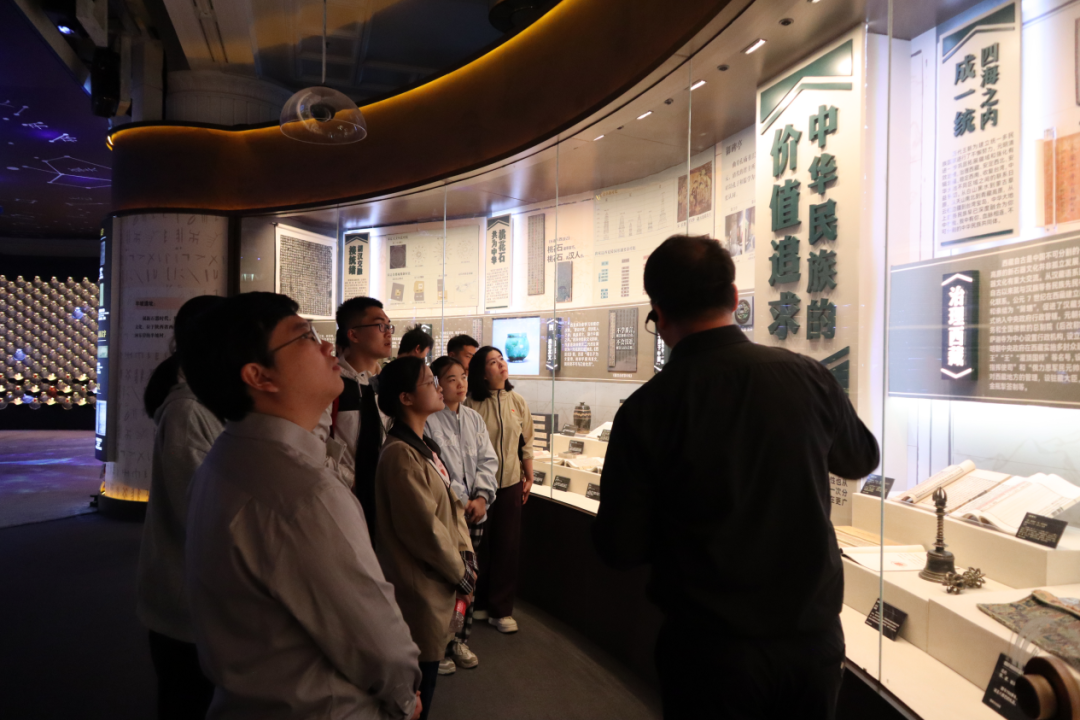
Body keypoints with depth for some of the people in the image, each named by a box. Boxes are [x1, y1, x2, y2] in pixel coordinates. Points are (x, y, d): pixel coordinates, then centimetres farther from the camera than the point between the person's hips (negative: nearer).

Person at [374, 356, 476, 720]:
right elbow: (426, 529, -23)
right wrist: (461, 575, -11)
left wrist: (466, 557, 1)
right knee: (420, 680, 7)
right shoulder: (400, 454, -23)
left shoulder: (424, 445, 7)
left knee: (428, 670, 22)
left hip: (440, 581, 9)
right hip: (422, 589, -9)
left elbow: (450, 504, 10)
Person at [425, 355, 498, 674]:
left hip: (474, 513, 6)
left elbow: (488, 460, 9)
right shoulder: (429, 420, -11)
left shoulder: (474, 419, 11)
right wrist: (459, 503, -15)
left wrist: (481, 497, -5)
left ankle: (460, 640, 30)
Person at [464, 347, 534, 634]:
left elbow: (526, 443, 8)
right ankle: (477, 602, 29)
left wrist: (529, 477, 10)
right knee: (479, 545, 9)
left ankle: (501, 610, 20)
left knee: (507, 546, 7)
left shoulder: (517, 402, 2)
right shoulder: (471, 405, -10)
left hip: (510, 483, 3)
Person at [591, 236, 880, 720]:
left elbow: (620, 549, -12)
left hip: (711, 649, -3)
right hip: (815, 635, 4)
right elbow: (861, 459, 11)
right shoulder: (809, 377, -10)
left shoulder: (645, 410, -19)